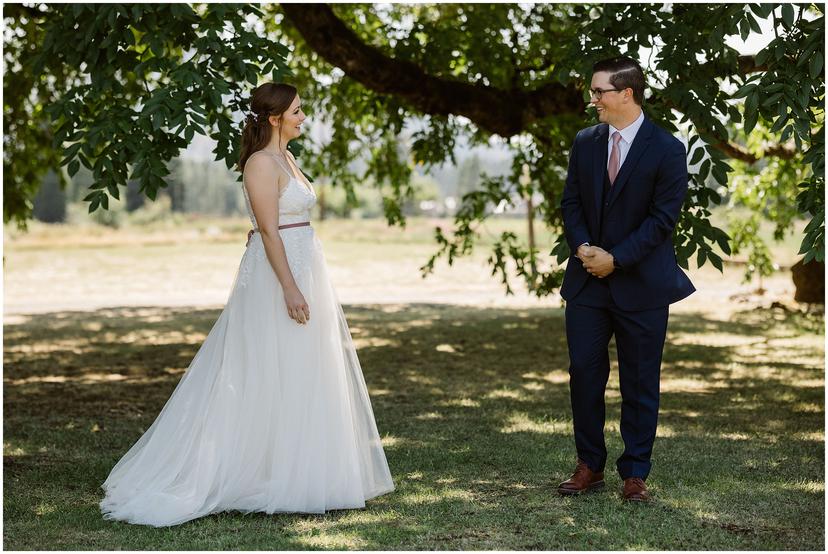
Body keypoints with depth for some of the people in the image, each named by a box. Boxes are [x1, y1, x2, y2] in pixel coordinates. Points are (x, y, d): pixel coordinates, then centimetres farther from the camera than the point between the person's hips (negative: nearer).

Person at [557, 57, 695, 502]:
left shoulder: (666, 149, -7)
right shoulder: (585, 142, 7)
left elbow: (662, 218, -11)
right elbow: (571, 202, 9)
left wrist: (616, 258, -16)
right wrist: (582, 246, -10)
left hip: (641, 283, -4)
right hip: (587, 280, 4)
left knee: (639, 383, 4)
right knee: (584, 373, 4)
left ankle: (635, 473, 14)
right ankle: (589, 465, 16)